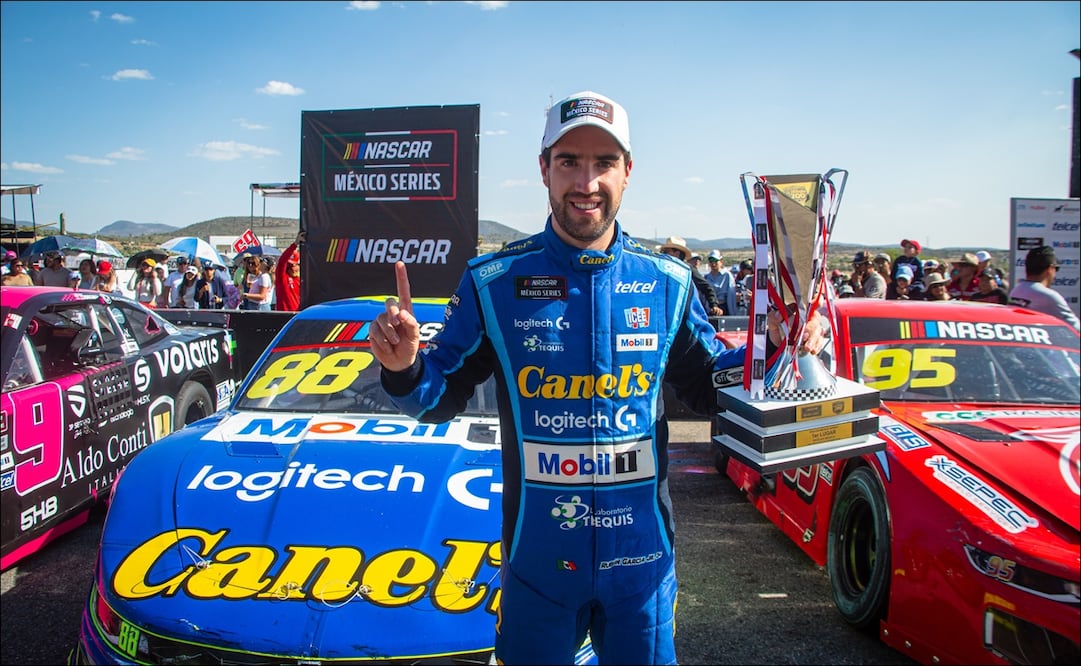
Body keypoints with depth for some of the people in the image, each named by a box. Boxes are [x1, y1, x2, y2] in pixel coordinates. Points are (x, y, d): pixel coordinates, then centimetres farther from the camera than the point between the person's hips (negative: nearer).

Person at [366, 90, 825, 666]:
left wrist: (774, 351, -9)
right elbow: (442, 396, -3)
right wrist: (404, 367, -23)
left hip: (642, 555, 1)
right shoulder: (494, 280, -8)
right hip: (536, 554, -1)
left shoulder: (667, 282, -3)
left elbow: (707, 386, 8)